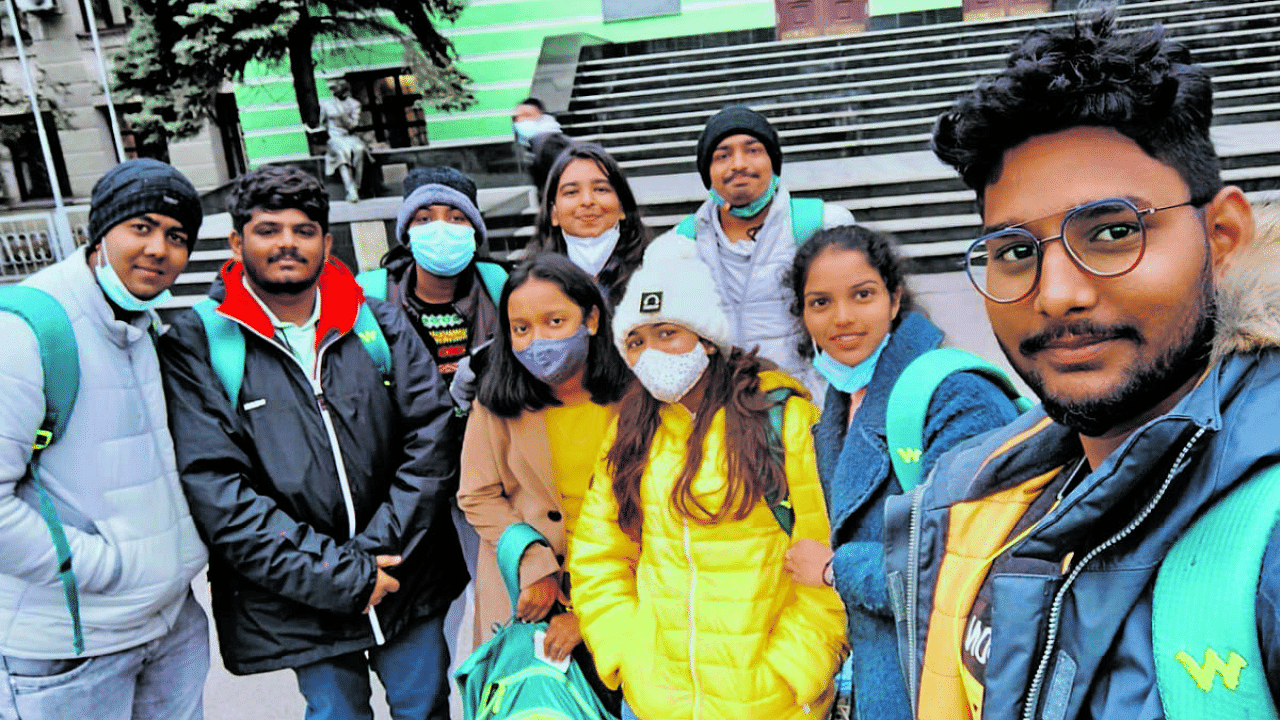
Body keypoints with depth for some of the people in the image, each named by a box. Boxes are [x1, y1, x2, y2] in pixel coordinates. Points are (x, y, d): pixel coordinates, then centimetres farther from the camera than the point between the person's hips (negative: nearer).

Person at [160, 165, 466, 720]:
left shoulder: (376, 320, 1)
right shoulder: (196, 346, -7)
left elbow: (431, 436, -3)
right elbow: (218, 492, -14)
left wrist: (375, 550, -13)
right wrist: (342, 575, -18)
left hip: (410, 578, 3)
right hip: (295, 602, -2)